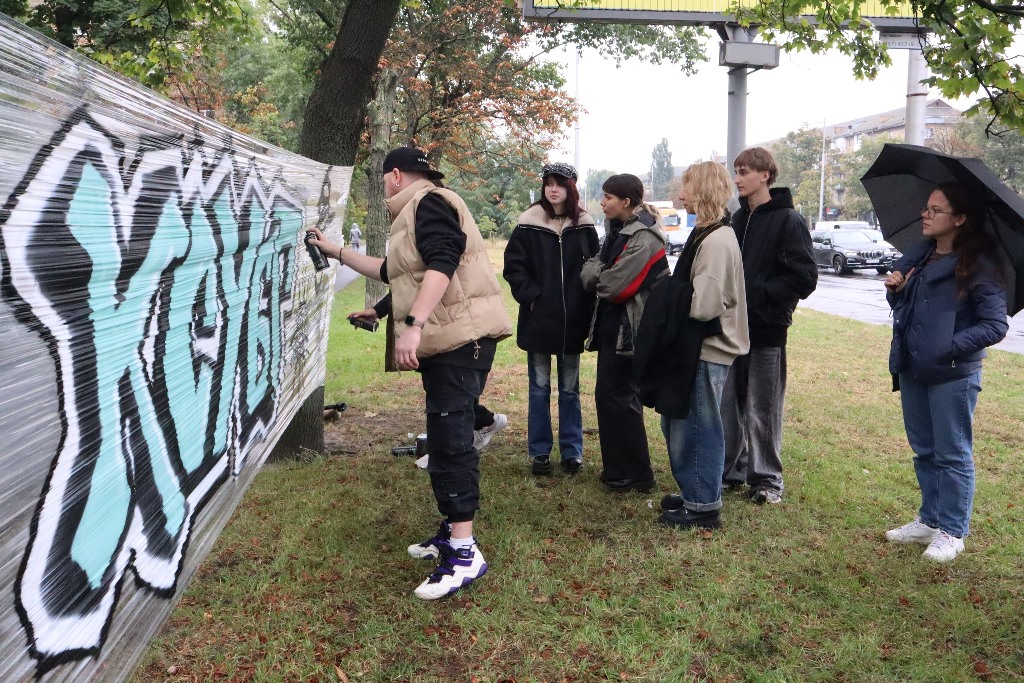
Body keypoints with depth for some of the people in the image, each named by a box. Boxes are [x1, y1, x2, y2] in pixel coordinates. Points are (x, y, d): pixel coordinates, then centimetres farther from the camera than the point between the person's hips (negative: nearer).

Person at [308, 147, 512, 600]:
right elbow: (392, 271, 38)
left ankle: (464, 553, -12)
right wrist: (335, 251, 41)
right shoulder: (415, 213, 26)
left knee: (449, 436, -13)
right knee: (446, 435, 13)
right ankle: (453, 531, 23)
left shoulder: (429, 202, -7)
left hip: (461, 336, -11)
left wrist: (412, 324, -33)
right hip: (444, 340, 11)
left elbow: (442, 264, -24)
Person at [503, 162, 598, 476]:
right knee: (539, 388, 7)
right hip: (538, 318, -1)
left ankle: (572, 451, 21)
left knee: (570, 389, 11)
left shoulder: (584, 225, 2)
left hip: (573, 320, 1)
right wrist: (530, 296, -11)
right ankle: (539, 452, 16)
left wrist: (587, 305, -4)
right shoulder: (529, 223, -3)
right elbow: (513, 265, -3)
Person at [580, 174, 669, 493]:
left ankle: (637, 475, 7)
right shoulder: (620, 230, 13)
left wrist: (595, 274, -3)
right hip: (613, 326, 10)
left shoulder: (643, 238, -19)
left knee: (618, 396, -5)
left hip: (628, 330, -10)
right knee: (608, 394, 14)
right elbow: (594, 267, 12)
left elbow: (615, 285, -22)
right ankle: (618, 468, 26)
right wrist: (597, 271, -10)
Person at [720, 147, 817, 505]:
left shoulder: (788, 220, -9)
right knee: (729, 404, 12)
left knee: (763, 409, 2)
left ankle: (767, 479, 15)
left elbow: (804, 277, -14)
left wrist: (758, 294, -19)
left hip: (767, 329, -6)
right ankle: (732, 470, 25)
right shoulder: (739, 218, 12)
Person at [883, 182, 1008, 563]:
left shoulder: (977, 266, -13)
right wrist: (895, 290, -2)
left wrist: (950, 346, -21)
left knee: (952, 455, 3)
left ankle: (952, 532, 14)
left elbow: (996, 325, -13)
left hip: (952, 376, -7)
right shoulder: (919, 256, 8)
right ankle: (929, 520, 29)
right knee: (924, 450, 16)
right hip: (912, 369, 7)